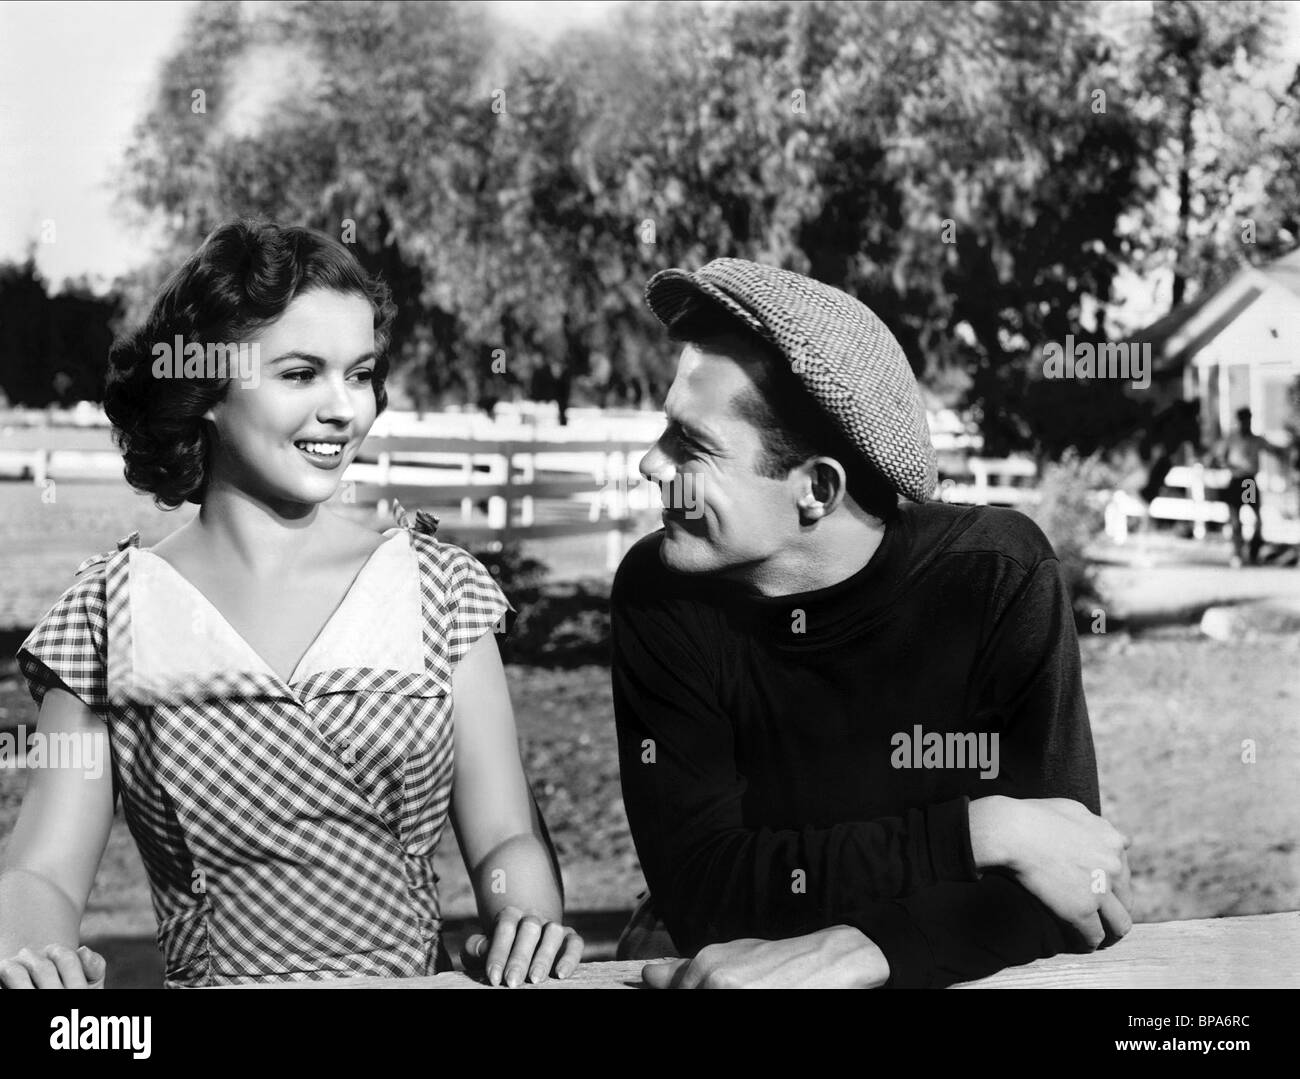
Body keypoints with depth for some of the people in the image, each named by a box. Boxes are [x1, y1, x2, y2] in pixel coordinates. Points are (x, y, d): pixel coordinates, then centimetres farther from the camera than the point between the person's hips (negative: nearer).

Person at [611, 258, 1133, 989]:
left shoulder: (997, 574, -13)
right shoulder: (659, 593, -10)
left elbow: (1065, 891, -16)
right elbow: (698, 882, -18)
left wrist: (867, 947, -32)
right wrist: (980, 832, -24)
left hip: (945, 973, 1)